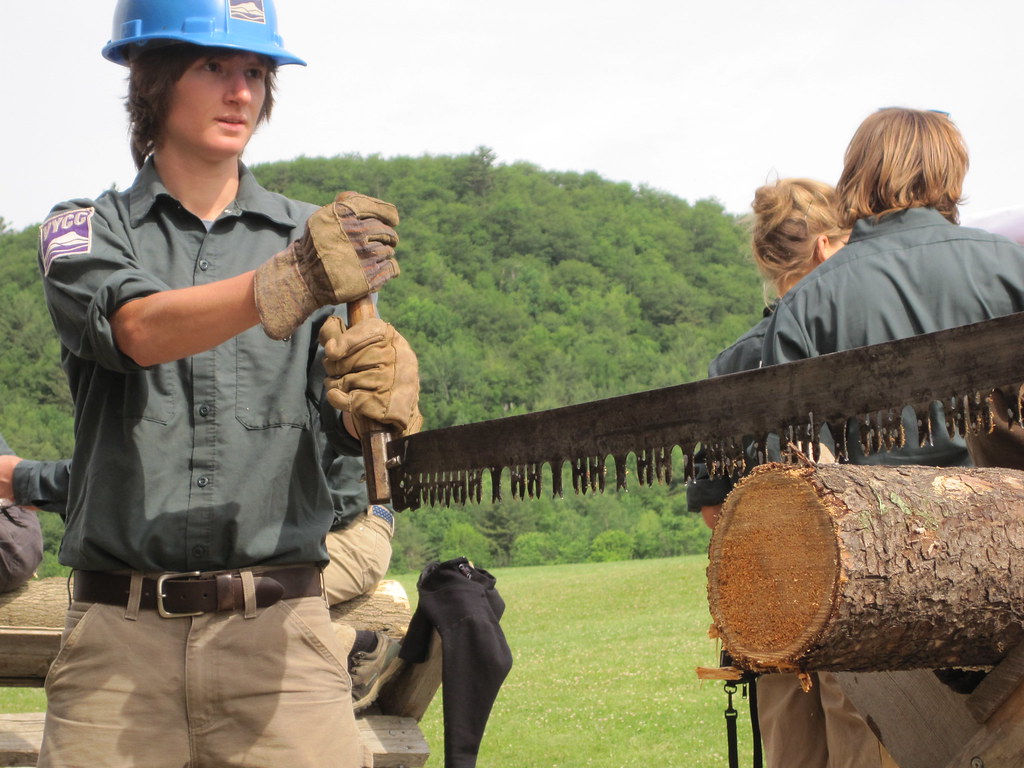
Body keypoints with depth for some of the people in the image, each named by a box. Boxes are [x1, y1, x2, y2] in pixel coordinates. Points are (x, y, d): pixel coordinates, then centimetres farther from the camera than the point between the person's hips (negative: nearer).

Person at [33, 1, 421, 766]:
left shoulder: (311, 234, 12)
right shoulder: (87, 230, 9)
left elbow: (346, 426, -2)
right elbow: (137, 329, -14)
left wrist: (376, 393, -27)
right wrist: (285, 286, -33)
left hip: (281, 629, 1)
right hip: (120, 634, 0)